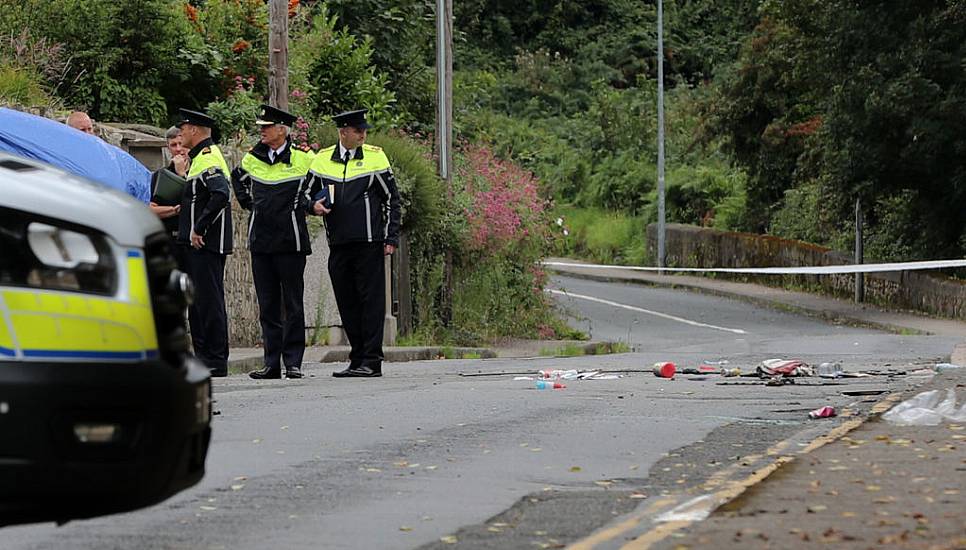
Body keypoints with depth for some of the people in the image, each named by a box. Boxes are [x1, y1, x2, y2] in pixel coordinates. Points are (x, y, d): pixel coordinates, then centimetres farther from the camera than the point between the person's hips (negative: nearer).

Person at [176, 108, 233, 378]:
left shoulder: (208, 159, -14)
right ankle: (203, 357, 16)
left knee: (209, 300, -8)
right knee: (197, 302, 12)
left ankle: (216, 361, -6)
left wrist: (199, 229, -24)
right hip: (197, 244, 11)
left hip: (206, 243, -11)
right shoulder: (199, 158, 19)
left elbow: (221, 195, -28)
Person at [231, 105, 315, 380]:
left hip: (290, 242, -4)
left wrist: (306, 205, 3)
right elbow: (237, 179, 30)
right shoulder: (252, 159, 9)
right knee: (267, 305, 6)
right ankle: (272, 364, 8)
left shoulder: (303, 160, -4)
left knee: (292, 304, -1)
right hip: (261, 241, 4)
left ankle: (293, 362, 3)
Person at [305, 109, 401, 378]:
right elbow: (307, 194, 18)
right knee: (347, 303, 7)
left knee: (371, 301, -5)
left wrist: (391, 238, -3)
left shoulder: (374, 157, 2)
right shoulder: (322, 159, 8)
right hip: (338, 245, 4)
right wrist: (314, 206, -6)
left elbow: (392, 199, 3)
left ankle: (372, 362, -4)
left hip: (369, 244, -4)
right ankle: (357, 360, 15)